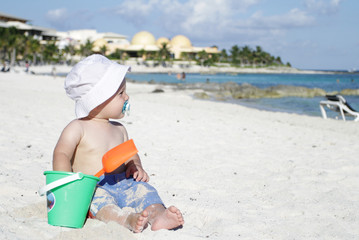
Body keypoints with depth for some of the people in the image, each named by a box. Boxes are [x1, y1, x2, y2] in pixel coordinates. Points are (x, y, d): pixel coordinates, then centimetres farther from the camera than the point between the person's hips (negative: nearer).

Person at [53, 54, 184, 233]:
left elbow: (129, 153, 26)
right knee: (99, 197, -36)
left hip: (122, 183, 6)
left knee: (143, 189, -19)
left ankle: (158, 215, -45)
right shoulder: (78, 128, -1)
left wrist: (135, 166, 2)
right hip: (93, 186, -6)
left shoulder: (119, 129, 18)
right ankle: (128, 219, -59)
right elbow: (61, 154, -8)